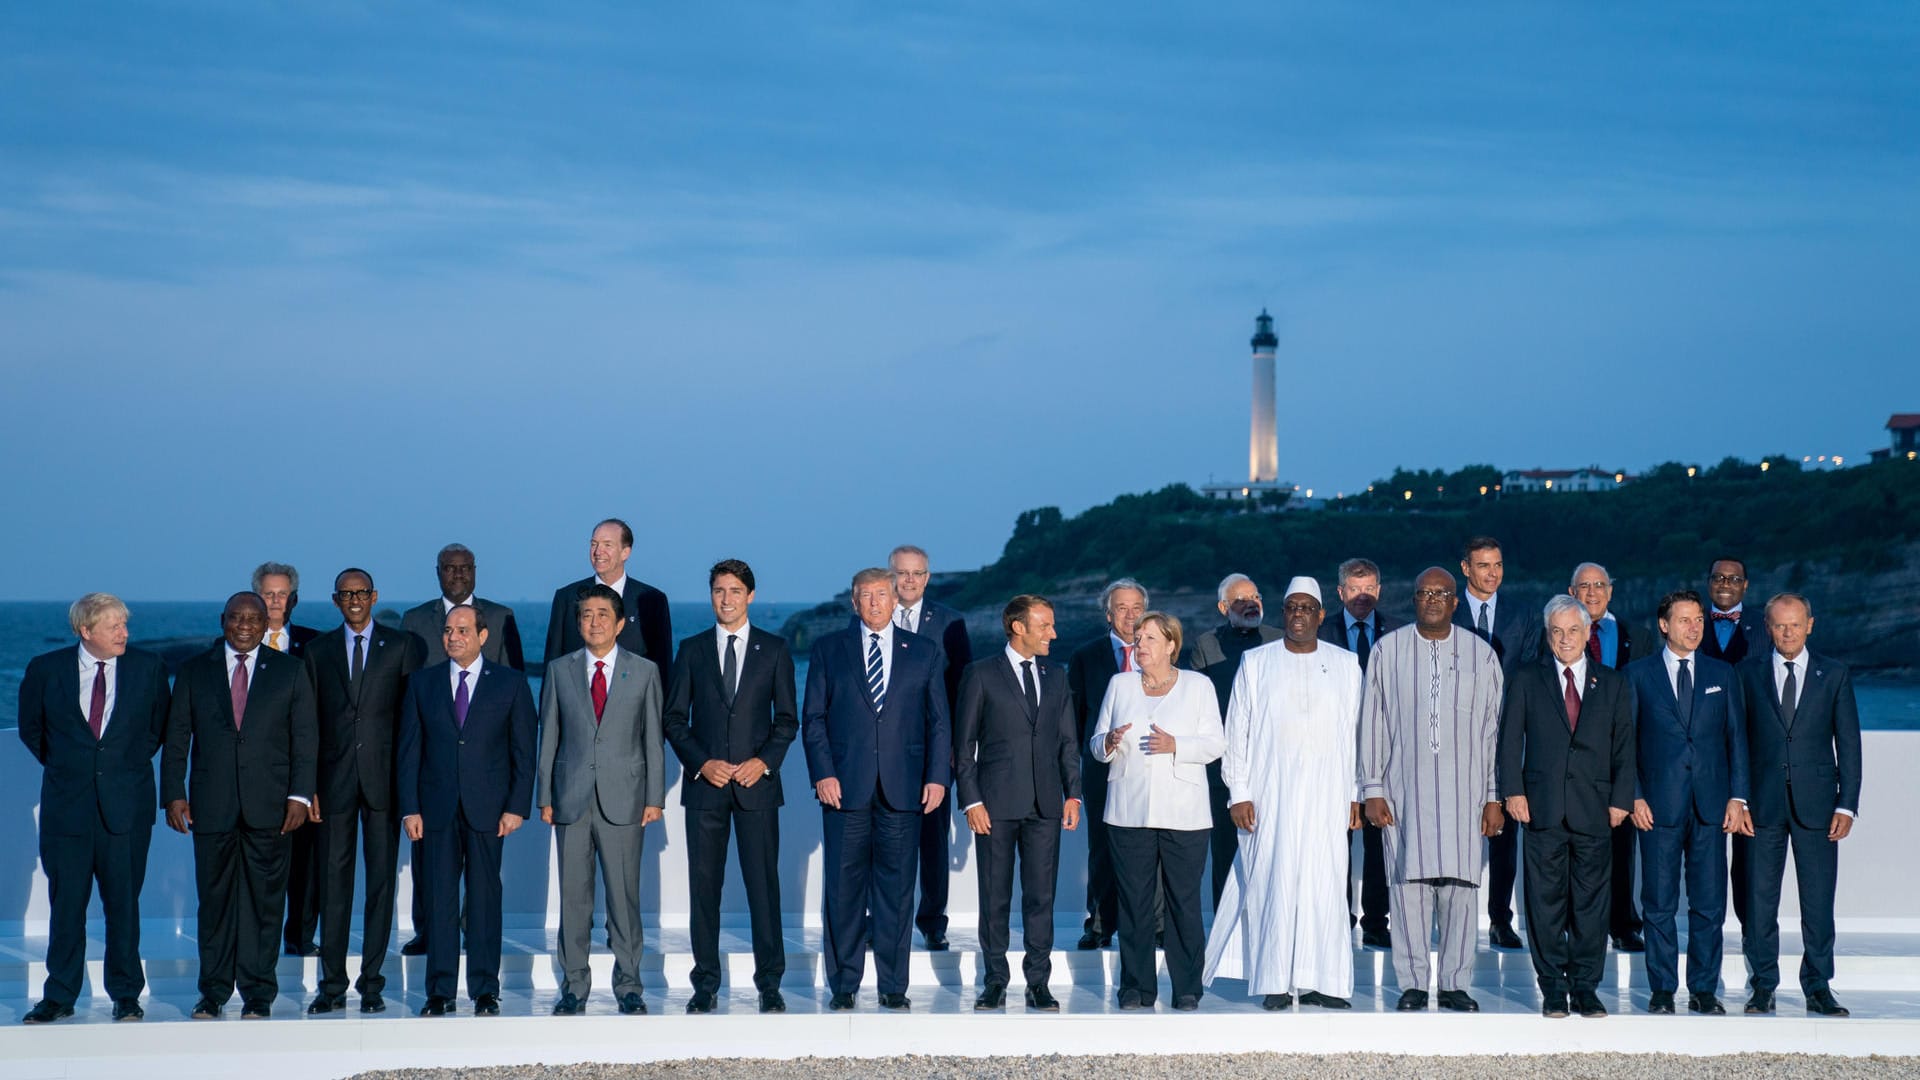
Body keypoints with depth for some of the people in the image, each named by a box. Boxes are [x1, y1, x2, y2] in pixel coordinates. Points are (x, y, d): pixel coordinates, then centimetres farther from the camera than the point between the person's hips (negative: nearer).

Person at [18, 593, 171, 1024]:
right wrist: (61, 764, 10)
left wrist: (132, 763, 9)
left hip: (126, 801, 0)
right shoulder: (45, 669, 0)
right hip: (67, 802, 0)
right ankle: (59, 996, 11)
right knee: (65, 902, 3)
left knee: (124, 901, 3)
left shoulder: (148, 667, 2)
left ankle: (126, 995, 12)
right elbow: (30, 728, 14)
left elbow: (160, 725, 15)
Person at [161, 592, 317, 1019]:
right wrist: (173, 794, -2)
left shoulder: (289, 671, 8)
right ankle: (213, 992, 12)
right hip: (212, 805, 1)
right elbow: (176, 738, 8)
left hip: (269, 806, -1)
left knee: (263, 901, 0)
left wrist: (300, 794, -5)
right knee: (214, 900, 4)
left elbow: (305, 738, 5)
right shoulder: (194, 671, 10)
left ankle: (258, 994, 6)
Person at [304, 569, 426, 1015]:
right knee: (333, 881, 1)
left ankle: (372, 983, 7)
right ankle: (332, 984, 5)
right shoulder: (318, 650, 10)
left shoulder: (401, 646, 5)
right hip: (335, 780, 1)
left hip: (384, 778, -1)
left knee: (382, 879, 1)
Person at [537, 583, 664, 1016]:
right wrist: (544, 797, 3)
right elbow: (548, 737, 9)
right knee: (573, 895, 3)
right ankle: (575, 984, 9)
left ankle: (628, 984, 7)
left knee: (624, 895, -1)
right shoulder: (559, 670, 9)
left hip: (623, 798, -1)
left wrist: (655, 797, 0)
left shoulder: (644, 671, 6)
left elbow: (653, 739, 6)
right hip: (571, 799, 1)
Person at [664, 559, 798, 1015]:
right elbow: (674, 718, 7)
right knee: (704, 885, 1)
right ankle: (705, 984, 8)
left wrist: (765, 760, -9)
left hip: (756, 783, -1)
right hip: (705, 784, 1)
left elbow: (787, 718, 6)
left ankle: (769, 983, 4)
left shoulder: (774, 649, 6)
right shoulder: (692, 650, 8)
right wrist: (701, 763, -7)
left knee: (763, 883, -2)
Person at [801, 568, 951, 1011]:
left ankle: (893, 986, 8)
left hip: (903, 789, 1)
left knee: (897, 888, 2)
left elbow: (938, 721, 9)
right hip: (845, 787, 0)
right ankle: (843, 985, 9)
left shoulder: (923, 651, 11)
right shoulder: (828, 649, 9)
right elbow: (813, 717, 6)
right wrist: (822, 774, -5)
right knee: (844, 888, 1)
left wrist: (938, 776, -1)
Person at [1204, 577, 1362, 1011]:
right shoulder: (1256, 663, 7)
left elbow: (1358, 733, 8)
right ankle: (1274, 982, -1)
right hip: (1270, 792, -1)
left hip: (1327, 793, 1)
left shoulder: (1346, 665, 9)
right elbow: (1237, 731, 5)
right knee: (1273, 881, -5)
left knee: (1325, 883, -2)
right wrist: (1239, 793, -2)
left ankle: (1321, 981, 2)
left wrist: (1357, 794, 1)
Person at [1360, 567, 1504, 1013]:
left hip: (1463, 789, 1)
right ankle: (1412, 984, 4)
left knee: (1460, 884, -2)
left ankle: (1454, 984, 6)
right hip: (1404, 788, 0)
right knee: (1409, 883, -3)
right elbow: (1372, 722, 6)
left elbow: (1494, 727, 8)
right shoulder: (1388, 650, 6)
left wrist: (1495, 797, 4)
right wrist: (1372, 790, 0)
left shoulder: (1481, 654, 7)